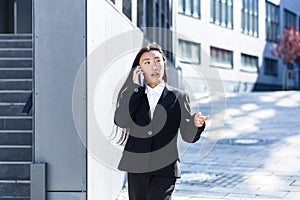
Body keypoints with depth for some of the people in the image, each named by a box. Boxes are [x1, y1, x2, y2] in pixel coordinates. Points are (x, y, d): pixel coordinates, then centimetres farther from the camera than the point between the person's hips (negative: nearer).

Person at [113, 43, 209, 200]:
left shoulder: (178, 97, 4)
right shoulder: (132, 95, 8)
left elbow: (188, 136, 1)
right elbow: (121, 121, -11)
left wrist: (196, 124, -23)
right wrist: (134, 86, -8)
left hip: (165, 169, -2)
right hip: (137, 168, 3)